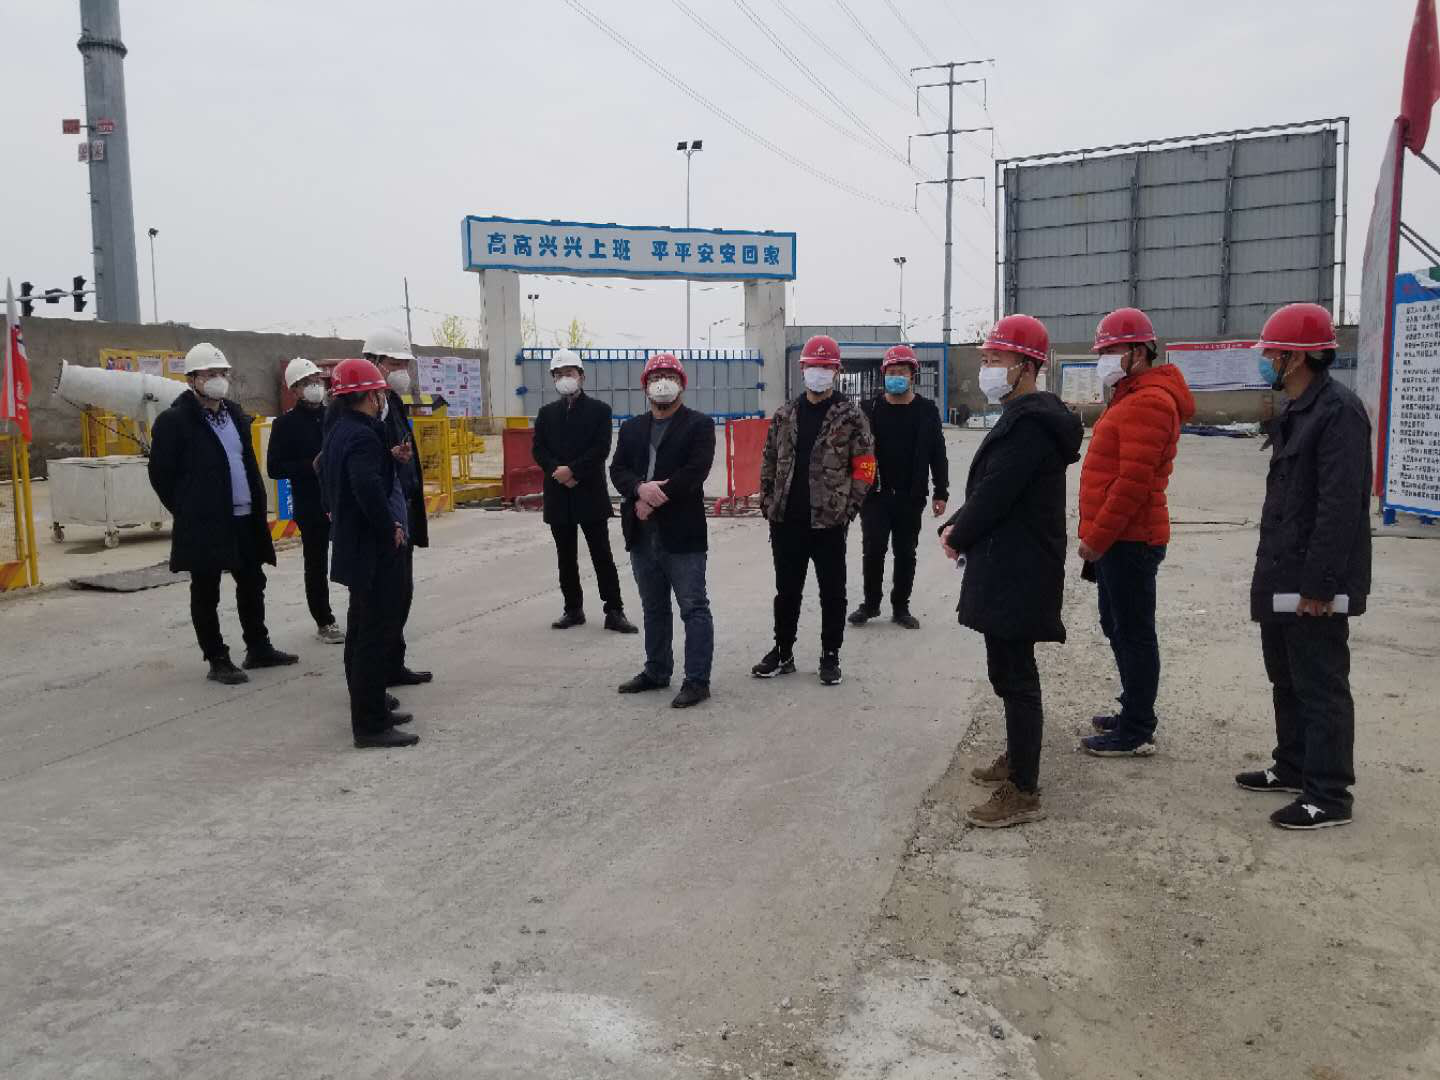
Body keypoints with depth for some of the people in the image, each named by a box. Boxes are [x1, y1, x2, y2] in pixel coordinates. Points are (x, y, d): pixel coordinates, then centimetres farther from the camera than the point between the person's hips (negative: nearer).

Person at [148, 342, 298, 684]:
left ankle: (258, 648, 28)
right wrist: (188, 511, -2)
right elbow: (160, 474, -6)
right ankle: (217, 661, 12)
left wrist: (257, 505, 11)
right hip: (204, 525, -7)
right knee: (206, 593, 4)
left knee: (252, 583, 15)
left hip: (245, 518, 7)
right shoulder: (174, 420, -9)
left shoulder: (235, 414, 12)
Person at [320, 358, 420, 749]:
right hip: (376, 551, -11)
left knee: (363, 631, 18)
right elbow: (368, 488, -34)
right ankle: (371, 725, 1)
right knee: (377, 635, -5)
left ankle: (369, 709, 31)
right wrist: (390, 528, -21)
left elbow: (328, 476, 23)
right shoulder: (363, 436, -21)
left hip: (355, 545, 11)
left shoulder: (338, 431, 11)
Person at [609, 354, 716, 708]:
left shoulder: (699, 424, 0)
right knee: (653, 608, 16)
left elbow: (695, 471, -13)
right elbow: (618, 470, 6)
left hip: (682, 533, -6)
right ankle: (657, 671, 27)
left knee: (693, 608, -3)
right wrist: (641, 488, -16)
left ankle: (697, 680, 1)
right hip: (642, 533, 6)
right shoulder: (631, 428, 17)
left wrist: (655, 499, -15)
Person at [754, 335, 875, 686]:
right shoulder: (784, 415, 9)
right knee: (786, 590, 13)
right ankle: (783, 653, 26)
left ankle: (830, 656, 20)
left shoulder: (851, 416, -3)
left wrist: (848, 508, -8)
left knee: (832, 592, 7)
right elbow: (769, 462, 13)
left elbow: (865, 466, -4)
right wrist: (768, 504, 6)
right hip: (787, 521, 4)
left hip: (829, 522, -4)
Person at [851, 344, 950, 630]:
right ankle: (870, 604, 18)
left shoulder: (927, 410, 2)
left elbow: (937, 454, 4)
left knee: (906, 553, 8)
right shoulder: (870, 409, 1)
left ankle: (900, 607, 20)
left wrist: (941, 493, 1)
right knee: (873, 551, 1)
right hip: (875, 495, 0)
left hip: (911, 498, 1)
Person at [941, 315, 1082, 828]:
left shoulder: (1029, 423, -20)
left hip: (1016, 572, -11)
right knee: (1008, 670, 21)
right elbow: (991, 488, 17)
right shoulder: (1024, 416, 15)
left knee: (1015, 676, -5)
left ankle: (1023, 793, 3)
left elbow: (994, 494, -22)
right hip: (1010, 568, 11)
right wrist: (958, 527, 3)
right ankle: (1017, 758, 36)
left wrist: (958, 536, -5)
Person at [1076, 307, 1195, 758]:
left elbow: (1133, 482, -23)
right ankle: (1134, 713, 30)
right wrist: (1097, 536, 17)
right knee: (1119, 627, 18)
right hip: (1121, 538, 11)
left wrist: (1096, 538, -19)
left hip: (1129, 539, -11)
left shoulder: (1148, 402, -16)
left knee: (1133, 633, -4)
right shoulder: (1131, 397, 19)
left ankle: (1136, 733, 4)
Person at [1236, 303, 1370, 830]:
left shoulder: (1339, 411, -18)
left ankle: (1328, 797, 7)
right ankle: (1294, 767, 34)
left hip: (1314, 587, -10)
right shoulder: (1295, 413, 14)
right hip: (1281, 579, 10)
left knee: (1320, 688, -2)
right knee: (1286, 679, 20)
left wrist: (1319, 585, -24)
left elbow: (1340, 507, -23)